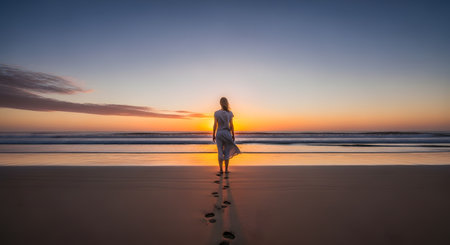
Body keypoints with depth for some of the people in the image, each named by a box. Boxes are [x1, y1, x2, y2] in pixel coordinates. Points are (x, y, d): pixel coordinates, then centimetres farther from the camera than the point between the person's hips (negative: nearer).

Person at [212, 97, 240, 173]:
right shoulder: (230, 113, -3)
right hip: (227, 134, 0)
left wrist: (213, 135, 4)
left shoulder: (216, 113, -5)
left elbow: (215, 125, -5)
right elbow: (231, 125, -2)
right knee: (227, 153, 7)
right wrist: (233, 135, 7)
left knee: (220, 152, 6)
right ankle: (226, 169, 9)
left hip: (219, 133, 0)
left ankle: (221, 170, 6)